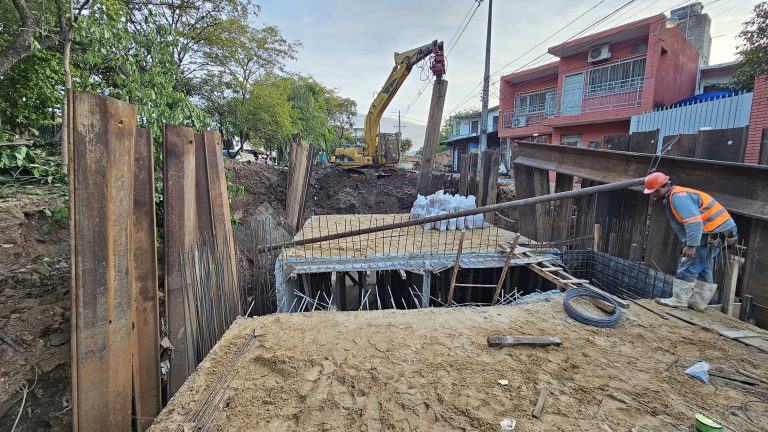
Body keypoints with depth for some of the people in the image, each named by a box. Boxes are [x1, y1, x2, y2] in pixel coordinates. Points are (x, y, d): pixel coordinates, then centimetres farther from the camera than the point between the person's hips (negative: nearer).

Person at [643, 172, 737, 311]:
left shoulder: (678, 196, -20)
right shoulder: (671, 198, 13)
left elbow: (694, 222, -29)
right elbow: (679, 225, 9)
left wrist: (691, 245, -28)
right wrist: (686, 243, -1)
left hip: (715, 232, -11)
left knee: (689, 266, -8)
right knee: (703, 269, 15)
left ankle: (679, 300, -2)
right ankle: (698, 302, 23)